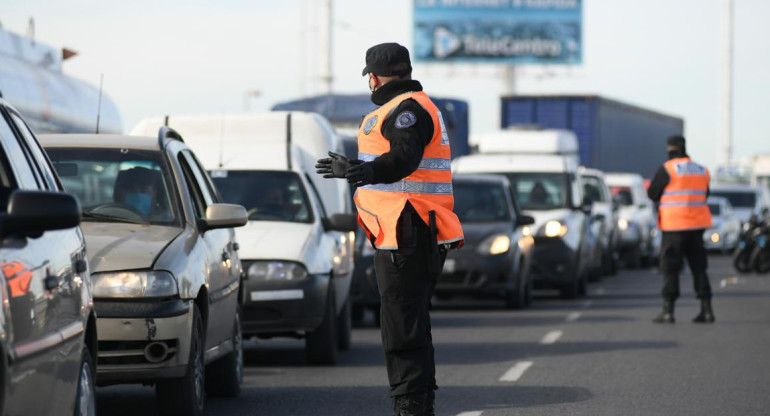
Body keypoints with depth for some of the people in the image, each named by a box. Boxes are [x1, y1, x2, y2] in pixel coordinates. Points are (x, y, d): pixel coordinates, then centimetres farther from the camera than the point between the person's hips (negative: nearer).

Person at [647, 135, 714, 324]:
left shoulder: (667, 169, -9)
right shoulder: (701, 170, 10)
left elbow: (653, 194, -6)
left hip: (674, 225, -5)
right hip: (697, 225, 5)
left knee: (670, 267, -1)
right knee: (699, 267, 11)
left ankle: (668, 311, -3)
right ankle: (706, 309, 6)